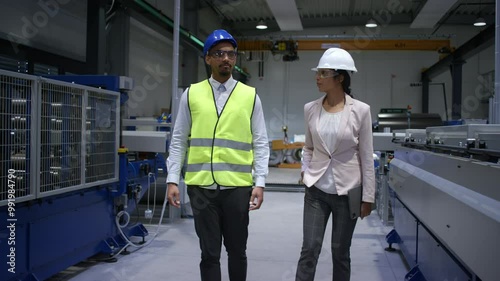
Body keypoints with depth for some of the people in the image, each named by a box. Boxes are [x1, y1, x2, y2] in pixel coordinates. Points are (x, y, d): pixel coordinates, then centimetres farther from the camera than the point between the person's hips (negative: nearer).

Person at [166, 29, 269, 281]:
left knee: (237, 251, 14)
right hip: (201, 186, 0)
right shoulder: (191, 94, 5)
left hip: (237, 187, 0)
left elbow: (261, 144, 3)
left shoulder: (250, 96, 4)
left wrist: (259, 182, -5)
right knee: (209, 253, 9)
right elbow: (178, 141, 6)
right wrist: (172, 180, 0)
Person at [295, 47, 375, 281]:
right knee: (309, 249, -1)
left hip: (348, 191, -2)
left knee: (340, 253, 10)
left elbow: (366, 156, -4)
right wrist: (305, 171, 1)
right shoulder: (310, 109, 0)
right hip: (316, 191, 2)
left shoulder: (360, 110, -9)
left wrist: (368, 196, -3)